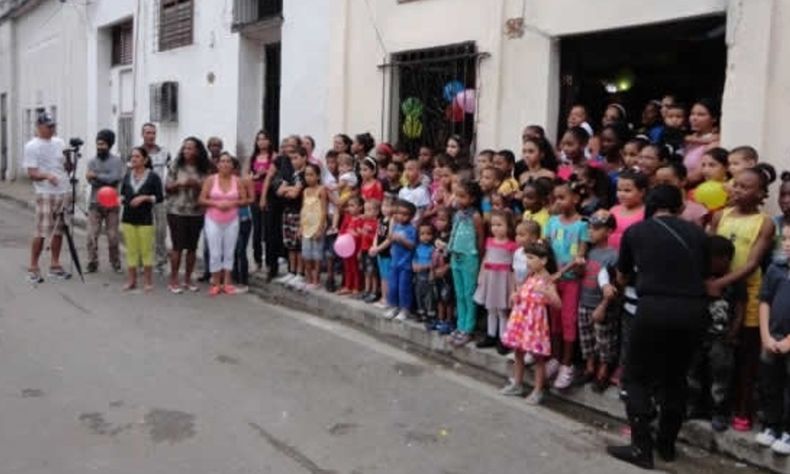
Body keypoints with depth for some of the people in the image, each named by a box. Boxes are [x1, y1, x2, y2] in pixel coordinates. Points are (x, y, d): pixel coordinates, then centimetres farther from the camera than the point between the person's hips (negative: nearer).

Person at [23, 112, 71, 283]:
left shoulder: (59, 143, 13)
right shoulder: (32, 146, -4)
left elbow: (67, 168, 16)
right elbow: (31, 173, -9)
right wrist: (47, 175, -28)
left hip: (63, 193, 6)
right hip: (45, 194, -5)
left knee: (59, 231, 9)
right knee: (41, 232, -7)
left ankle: (55, 266, 17)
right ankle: (33, 268, 3)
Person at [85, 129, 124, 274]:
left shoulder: (116, 161, 0)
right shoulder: (92, 162, 9)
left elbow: (115, 178, -16)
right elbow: (91, 181, -5)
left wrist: (97, 176, -13)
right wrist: (107, 179, -16)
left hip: (112, 204, -2)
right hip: (95, 204, 2)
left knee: (113, 236, 2)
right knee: (92, 235, -3)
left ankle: (116, 263, 15)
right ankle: (92, 264, 5)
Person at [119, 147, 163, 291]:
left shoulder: (153, 176, -4)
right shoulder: (127, 175, 7)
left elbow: (159, 197, -6)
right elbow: (123, 194, 9)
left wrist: (145, 198, -18)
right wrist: (119, 199, -11)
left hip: (145, 219, -3)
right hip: (128, 218, 3)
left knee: (146, 250, 4)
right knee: (131, 250, 6)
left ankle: (148, 281, 14)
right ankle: (131, 280, 15)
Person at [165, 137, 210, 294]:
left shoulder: (205, 169, 2)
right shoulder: (176, 165, -1)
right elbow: (167, 187, 1)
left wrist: (197, 184, -15)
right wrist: (179, 183, -17)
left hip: (197, 213, 2)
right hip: (176, 212, -2)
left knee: (192, 247, 6)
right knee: (178, 246, -1)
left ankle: (188, 279, 19)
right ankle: (173, 280, 10)